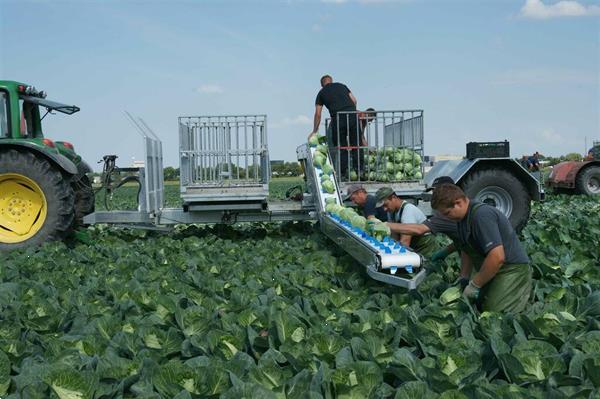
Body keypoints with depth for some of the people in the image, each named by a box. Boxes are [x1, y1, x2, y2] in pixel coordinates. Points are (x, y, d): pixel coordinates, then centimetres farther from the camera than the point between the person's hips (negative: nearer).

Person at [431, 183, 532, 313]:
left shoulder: (481, 215, -24)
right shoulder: (463, 217, 6)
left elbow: (497, 257, -30)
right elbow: (466, 251, 18)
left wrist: (474, 285, -21)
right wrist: (464, 279, 12)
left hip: (511, 268, -9)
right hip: (491, 269, 9)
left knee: (492, 312, -15)